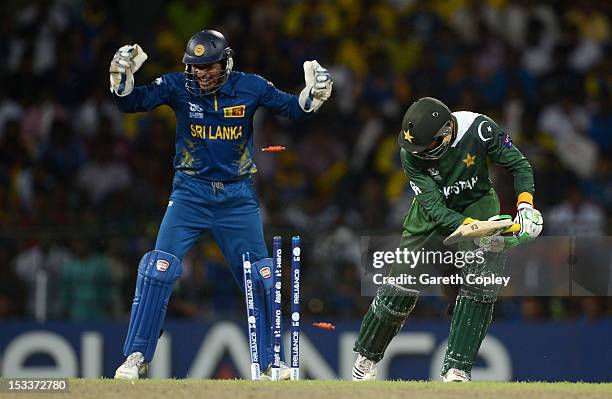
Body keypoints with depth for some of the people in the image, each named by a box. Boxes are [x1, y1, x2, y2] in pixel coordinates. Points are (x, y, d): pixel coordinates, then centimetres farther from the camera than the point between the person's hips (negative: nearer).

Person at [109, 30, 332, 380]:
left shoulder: (250, 87, -6)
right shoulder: (178, 86, -8)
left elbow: (294, 109, -1)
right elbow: (132, 102, -16)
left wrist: (315, 93, -21)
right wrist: (123, 76, -34)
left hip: (238, 196, 1)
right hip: (191, 192, -1)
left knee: (260, 275, 5)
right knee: (159, 268, -14)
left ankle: (269, 361, 21)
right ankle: (137, 357, -6)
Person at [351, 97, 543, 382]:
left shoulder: (478, 129, -27)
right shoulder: (411, 152, -25)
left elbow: (519, 165, -13)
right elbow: (434, 207, -26)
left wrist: (525, 206, -29)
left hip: (478, 204, 0)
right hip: (435, 212, 0)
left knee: (479, 288, -20)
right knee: (400, 289, -4)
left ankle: (456, 370, -15)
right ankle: (366, 357, 19)